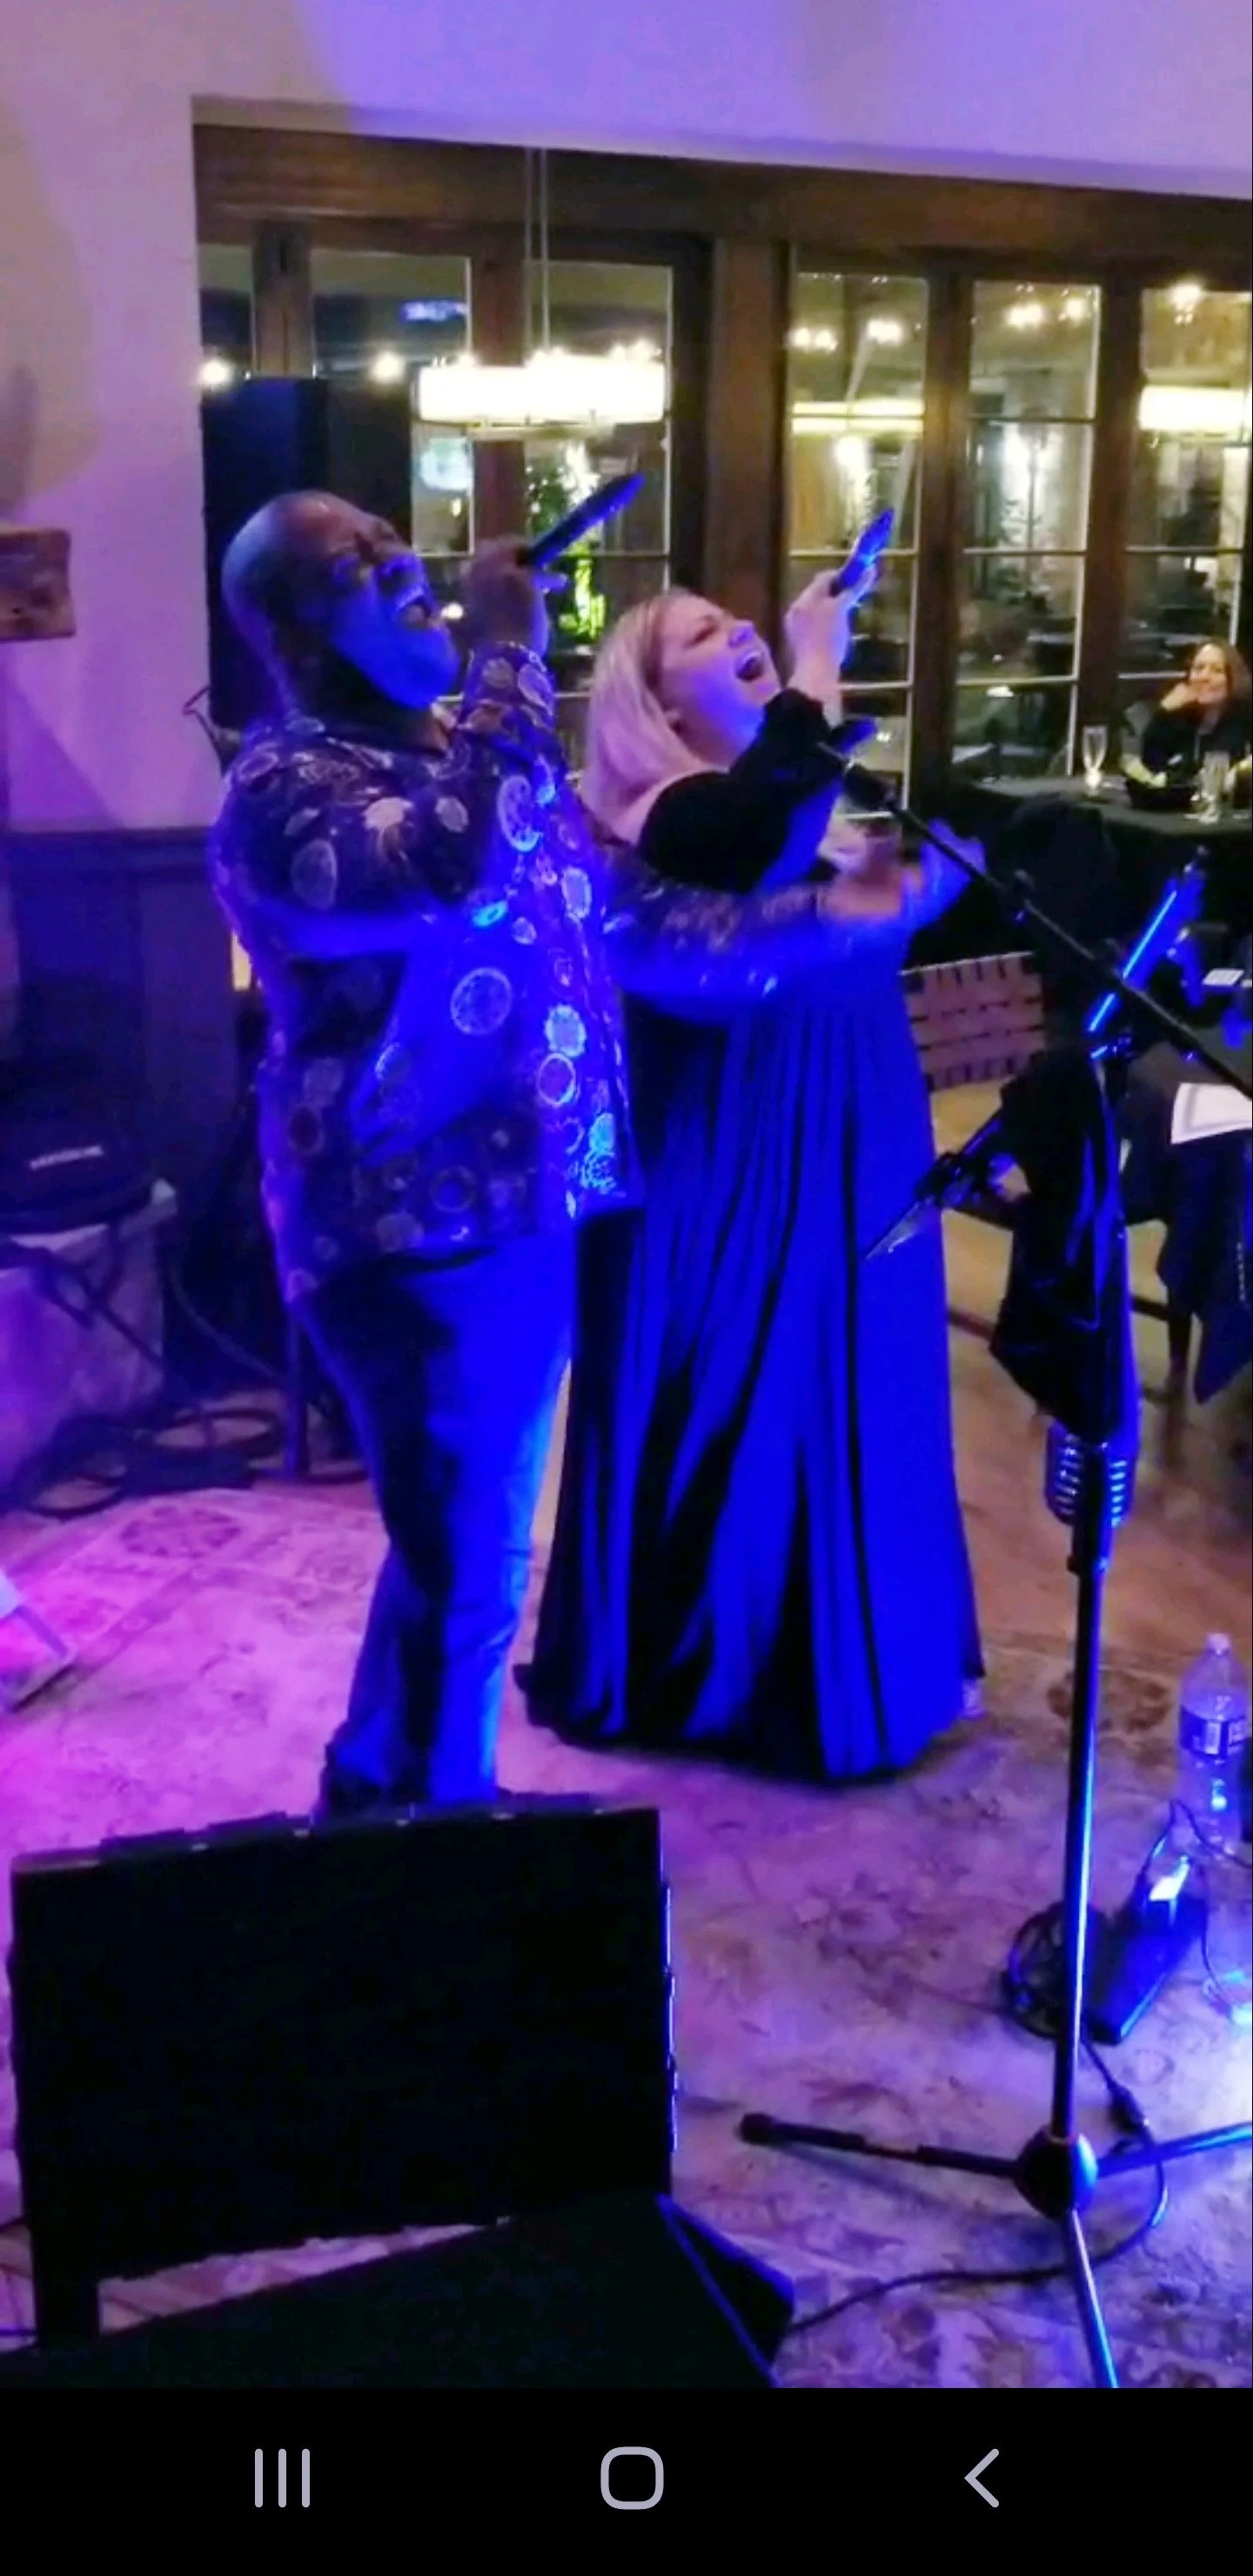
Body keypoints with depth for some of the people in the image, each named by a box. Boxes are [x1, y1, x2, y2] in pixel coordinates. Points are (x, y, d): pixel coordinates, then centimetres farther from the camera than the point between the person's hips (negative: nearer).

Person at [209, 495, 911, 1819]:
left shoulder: (484, 754, 12)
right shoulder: (284, 791, -15)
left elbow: (637, 926, 15)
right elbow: (446, 869, -36)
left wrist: (829, 915, 9)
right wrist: (512, 655, -26)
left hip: (528, 1212, 9)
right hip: (417, 1234, -8)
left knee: (471, 1555, 21)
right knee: (462, 1571, 1)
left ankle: (380, 1804, 40)